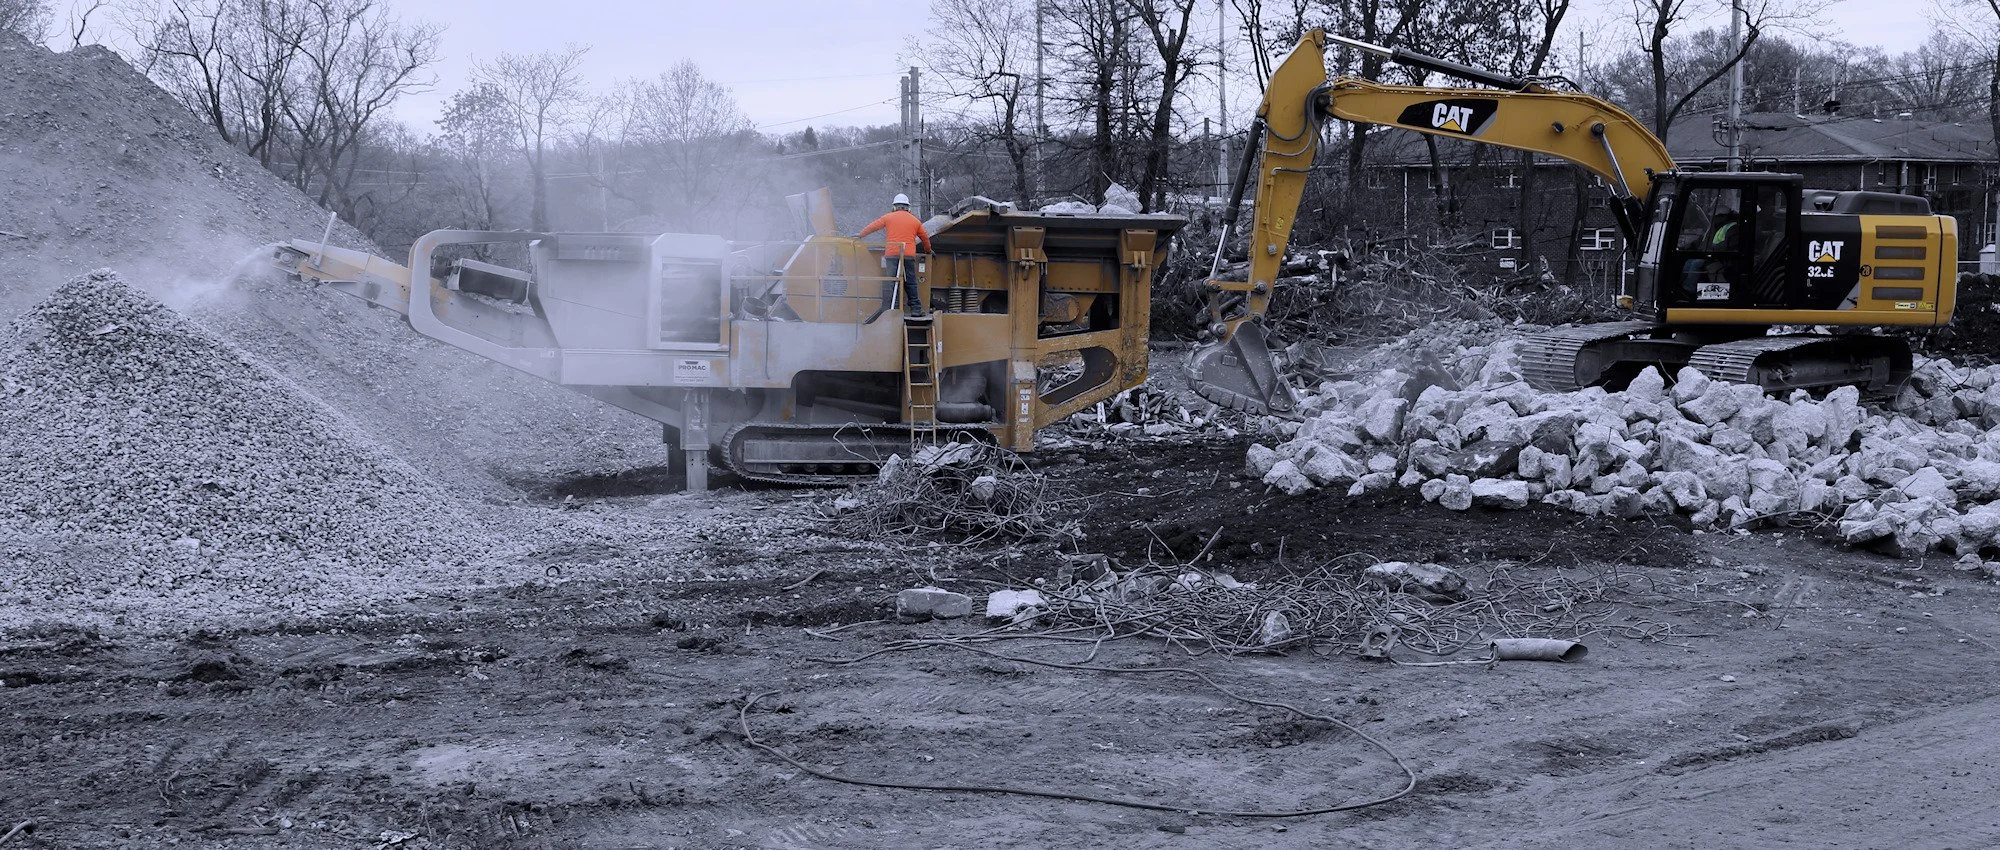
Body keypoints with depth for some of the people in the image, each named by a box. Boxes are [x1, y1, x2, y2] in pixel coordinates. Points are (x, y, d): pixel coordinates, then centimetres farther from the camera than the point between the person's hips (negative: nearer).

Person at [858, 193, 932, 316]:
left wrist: (860, 235, 25)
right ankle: (915, 308, -1)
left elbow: (873, 226, 11)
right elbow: (925, 238, 22)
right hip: (909, 255, 1)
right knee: (910, 283, 3)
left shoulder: (888, 217, 8)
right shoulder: (915, 221, 13)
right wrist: (928, 250, 40)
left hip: (891, 255, -1)